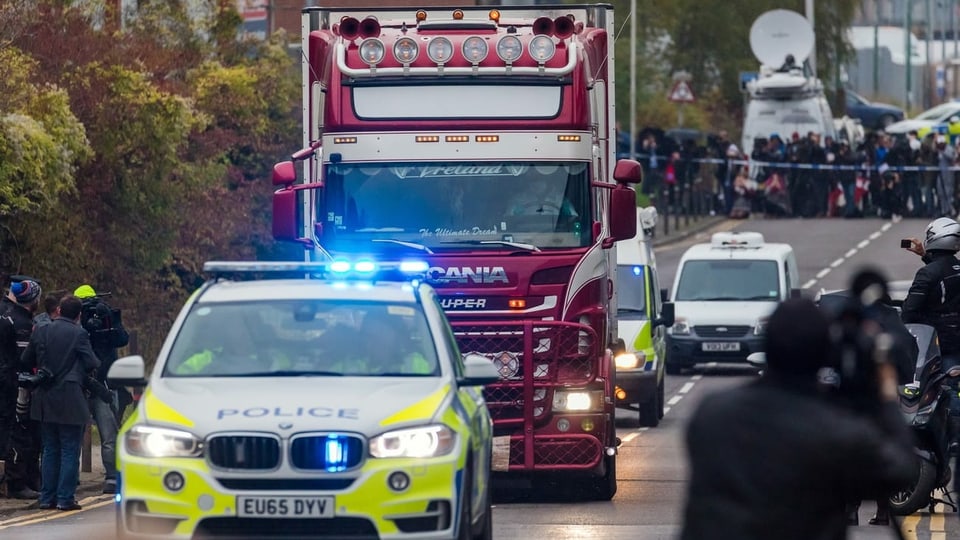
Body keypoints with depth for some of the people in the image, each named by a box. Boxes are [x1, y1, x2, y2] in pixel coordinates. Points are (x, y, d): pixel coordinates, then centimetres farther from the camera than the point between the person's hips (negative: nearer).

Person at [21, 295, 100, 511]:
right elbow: (92, 364, -10)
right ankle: (66, 498, -3)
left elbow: (26, 361, 12)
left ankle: (47, 497, 13)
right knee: (70, 451, 0)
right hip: (69, 400, -5)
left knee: (50, 450, 13)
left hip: (45, 399, 5)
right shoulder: (79, 334, -10)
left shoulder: (41, 332, 4)